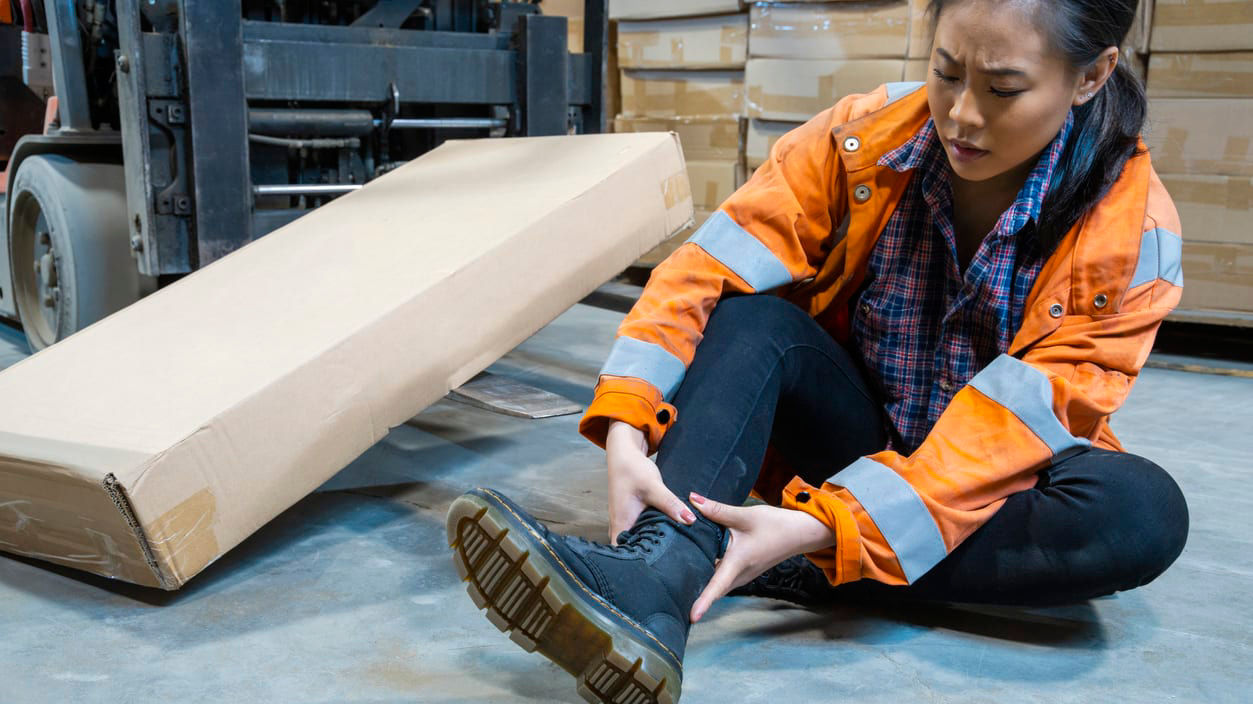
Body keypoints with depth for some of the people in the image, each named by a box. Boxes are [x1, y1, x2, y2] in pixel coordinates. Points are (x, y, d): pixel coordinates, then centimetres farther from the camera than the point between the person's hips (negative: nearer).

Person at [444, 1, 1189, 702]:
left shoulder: (1133, 232, -18)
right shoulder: (862, 139, -14)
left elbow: (1012, 423, -27)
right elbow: (706, 271, -22)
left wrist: (822, 530, -39)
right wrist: (626, 429, -37)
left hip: (989, 487, -1)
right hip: (857, 436, 1)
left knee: (1144, 511, -32)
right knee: (751, 313, -25)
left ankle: (802, 575, -30)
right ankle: (661, 570, -48)